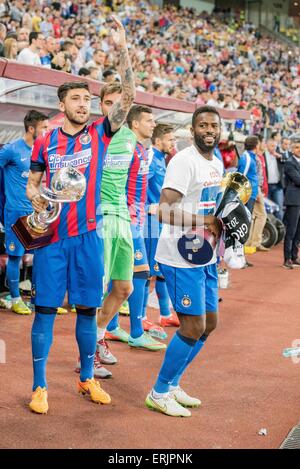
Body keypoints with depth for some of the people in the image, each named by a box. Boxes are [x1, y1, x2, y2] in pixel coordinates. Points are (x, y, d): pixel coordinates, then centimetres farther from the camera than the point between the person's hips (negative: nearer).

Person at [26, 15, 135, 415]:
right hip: (51, 236, 0)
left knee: (87, 309, 8)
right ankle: (39, 387, 9)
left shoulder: (100, 133, 3)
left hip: (88, 235, 1)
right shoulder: (45, 142, 5)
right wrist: (36, 199, -9)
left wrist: (123, 49, -15)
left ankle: (87, 379, 23)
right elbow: (32, 183, 14)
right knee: (45, 310, 0)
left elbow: (129, 97, -7)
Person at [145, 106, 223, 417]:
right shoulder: (184, 161, -17)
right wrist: (207, 222, -24)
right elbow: (165, 212, -26)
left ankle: (172, 385, 28)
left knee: (209, 323, 14)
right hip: (182, 258, -9)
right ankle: (159, 393, 11)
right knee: (193, 327, -6)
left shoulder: (217, 163, 12)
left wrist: (221, 223, 7)